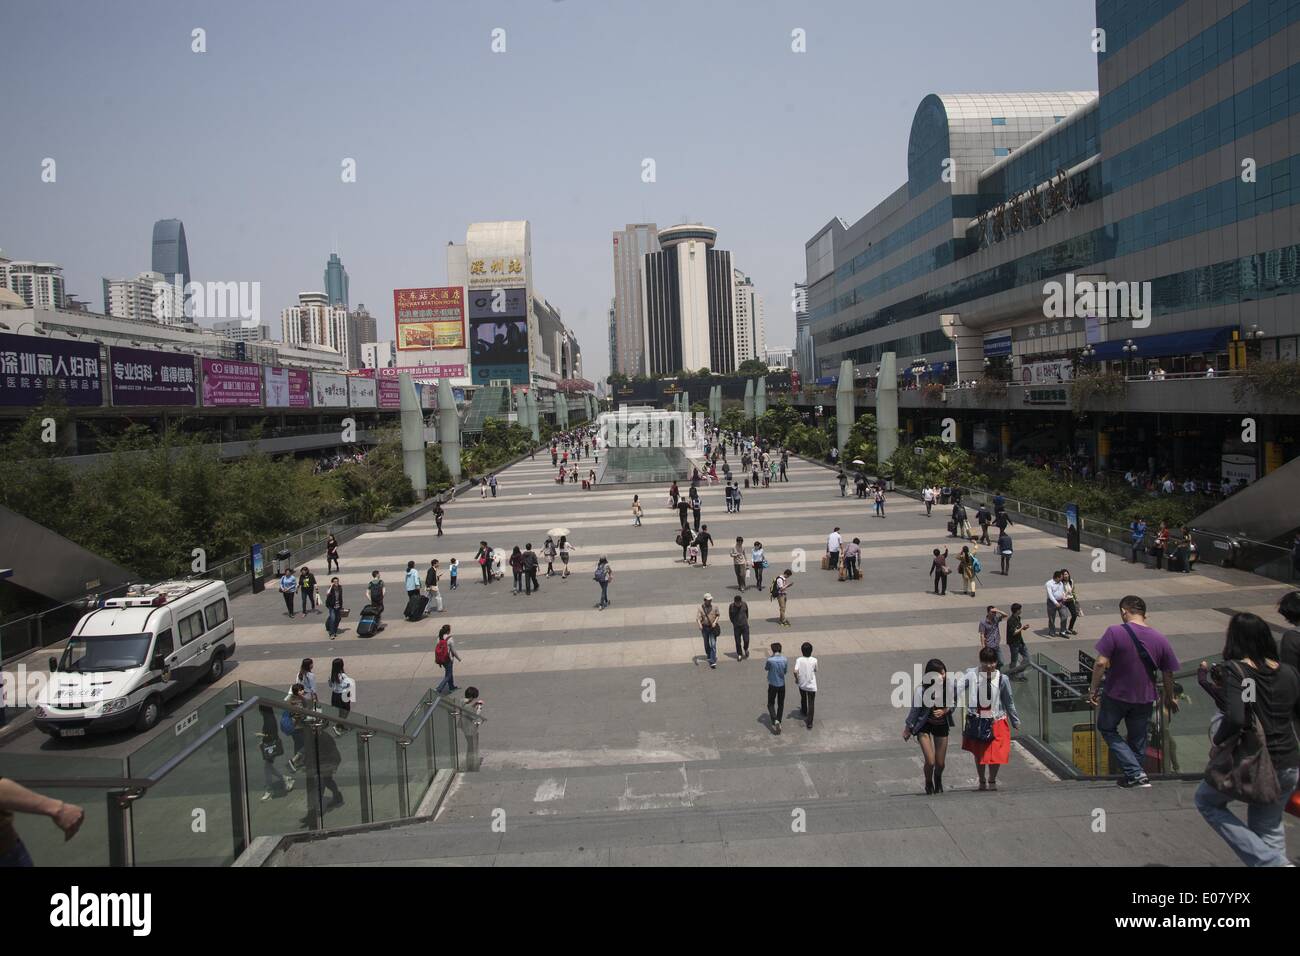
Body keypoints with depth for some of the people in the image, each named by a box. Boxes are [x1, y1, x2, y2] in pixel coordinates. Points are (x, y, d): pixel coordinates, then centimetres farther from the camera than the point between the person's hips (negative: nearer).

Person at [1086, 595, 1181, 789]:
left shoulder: (1114, 632, -18)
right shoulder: (1160, 639, -5)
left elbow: (1101, 663, -22)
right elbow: (1168, 673, 3)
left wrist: (1094, 689, -11)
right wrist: (1170, 697, 18)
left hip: (1116, 695, -4)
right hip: (1144, 698, 4)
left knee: (1107, 729, 17)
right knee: (1138, 740, 19)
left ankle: (1135, 773, 4)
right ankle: (1132, 778, 32)